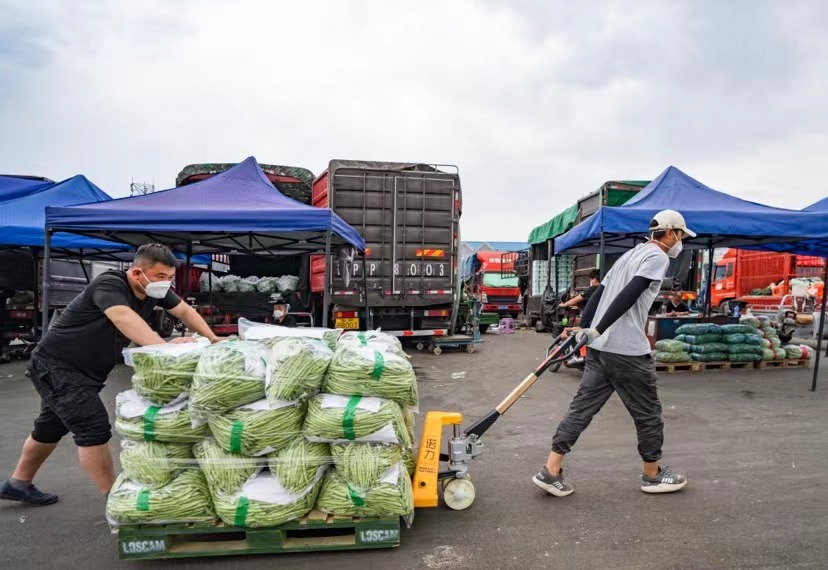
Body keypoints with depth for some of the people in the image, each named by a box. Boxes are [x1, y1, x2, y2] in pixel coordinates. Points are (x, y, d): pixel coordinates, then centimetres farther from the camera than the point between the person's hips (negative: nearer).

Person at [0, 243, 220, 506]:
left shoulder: (156, 291, -5)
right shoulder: (109, 285, -28)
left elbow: (185, 310, 3)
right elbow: (123, 317, -46)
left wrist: (212, 339, -7)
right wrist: (164, 347, -58)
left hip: (85, 371, 9)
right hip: (56, 366, -9)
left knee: (52, 426, 22)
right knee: (94, 428, -12)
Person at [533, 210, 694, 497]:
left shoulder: (630, 254, 22)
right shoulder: (658, 256, -5)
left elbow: (598, 294, 17)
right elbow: (628, 297, -19)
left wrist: (583, 329, 13)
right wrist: (597, 330, -22)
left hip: (598, 347, 8)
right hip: (627, 351, -8)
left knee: (582, 408, 8)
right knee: (648, 412, 11)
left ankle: (550, 471, 7)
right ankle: (653, 475, 28)